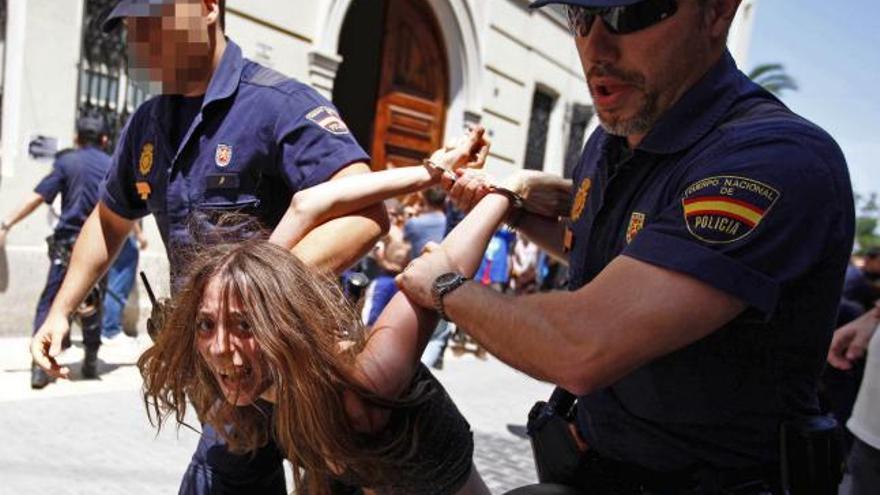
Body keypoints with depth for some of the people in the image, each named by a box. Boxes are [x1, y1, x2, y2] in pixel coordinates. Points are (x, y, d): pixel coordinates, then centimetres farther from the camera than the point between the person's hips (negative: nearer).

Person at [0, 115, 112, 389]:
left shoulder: (67, 161, 1)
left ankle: (40, 366, -6)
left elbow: (37, 197, -7)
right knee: (92, 305, 16)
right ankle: (91, 363, 21)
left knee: (49, 304, 3)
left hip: (68, 244, -2)